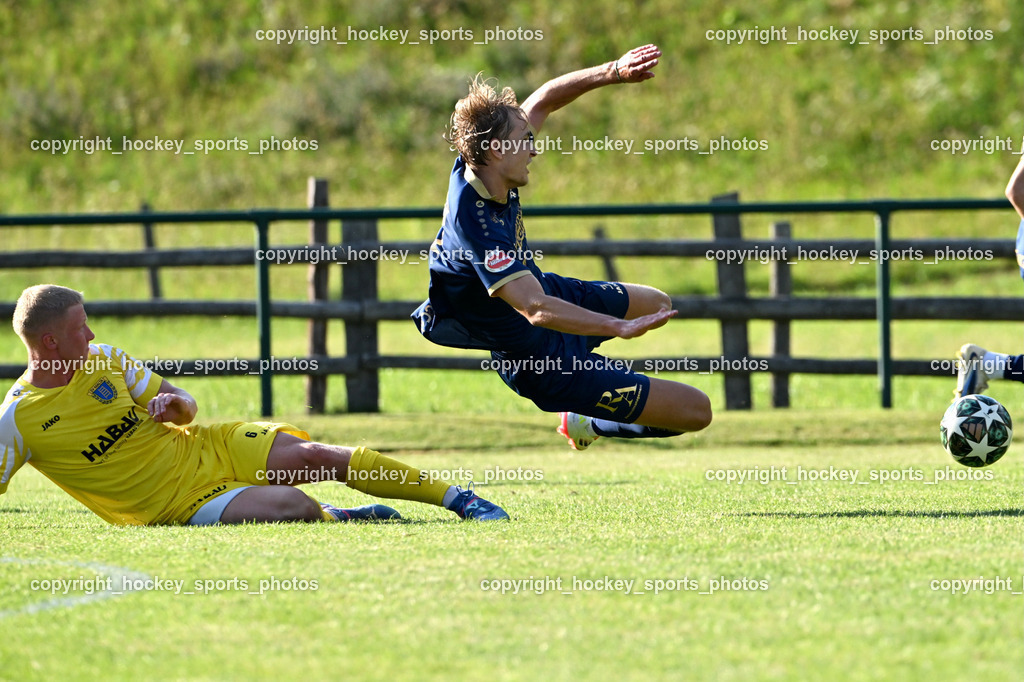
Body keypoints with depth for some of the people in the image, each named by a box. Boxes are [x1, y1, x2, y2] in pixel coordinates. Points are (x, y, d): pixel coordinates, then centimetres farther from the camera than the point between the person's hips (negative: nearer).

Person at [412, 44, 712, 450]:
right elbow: (536, 309, -47)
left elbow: (543, 101, 1)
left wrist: (612, 73, -10)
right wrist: (619, 327, -53)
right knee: (696, 410, -7)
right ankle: (591, 424, 16)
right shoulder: (475, 224, -40)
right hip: (544, 360, -10)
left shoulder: (476, 166, -14)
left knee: (658, 304, 37)